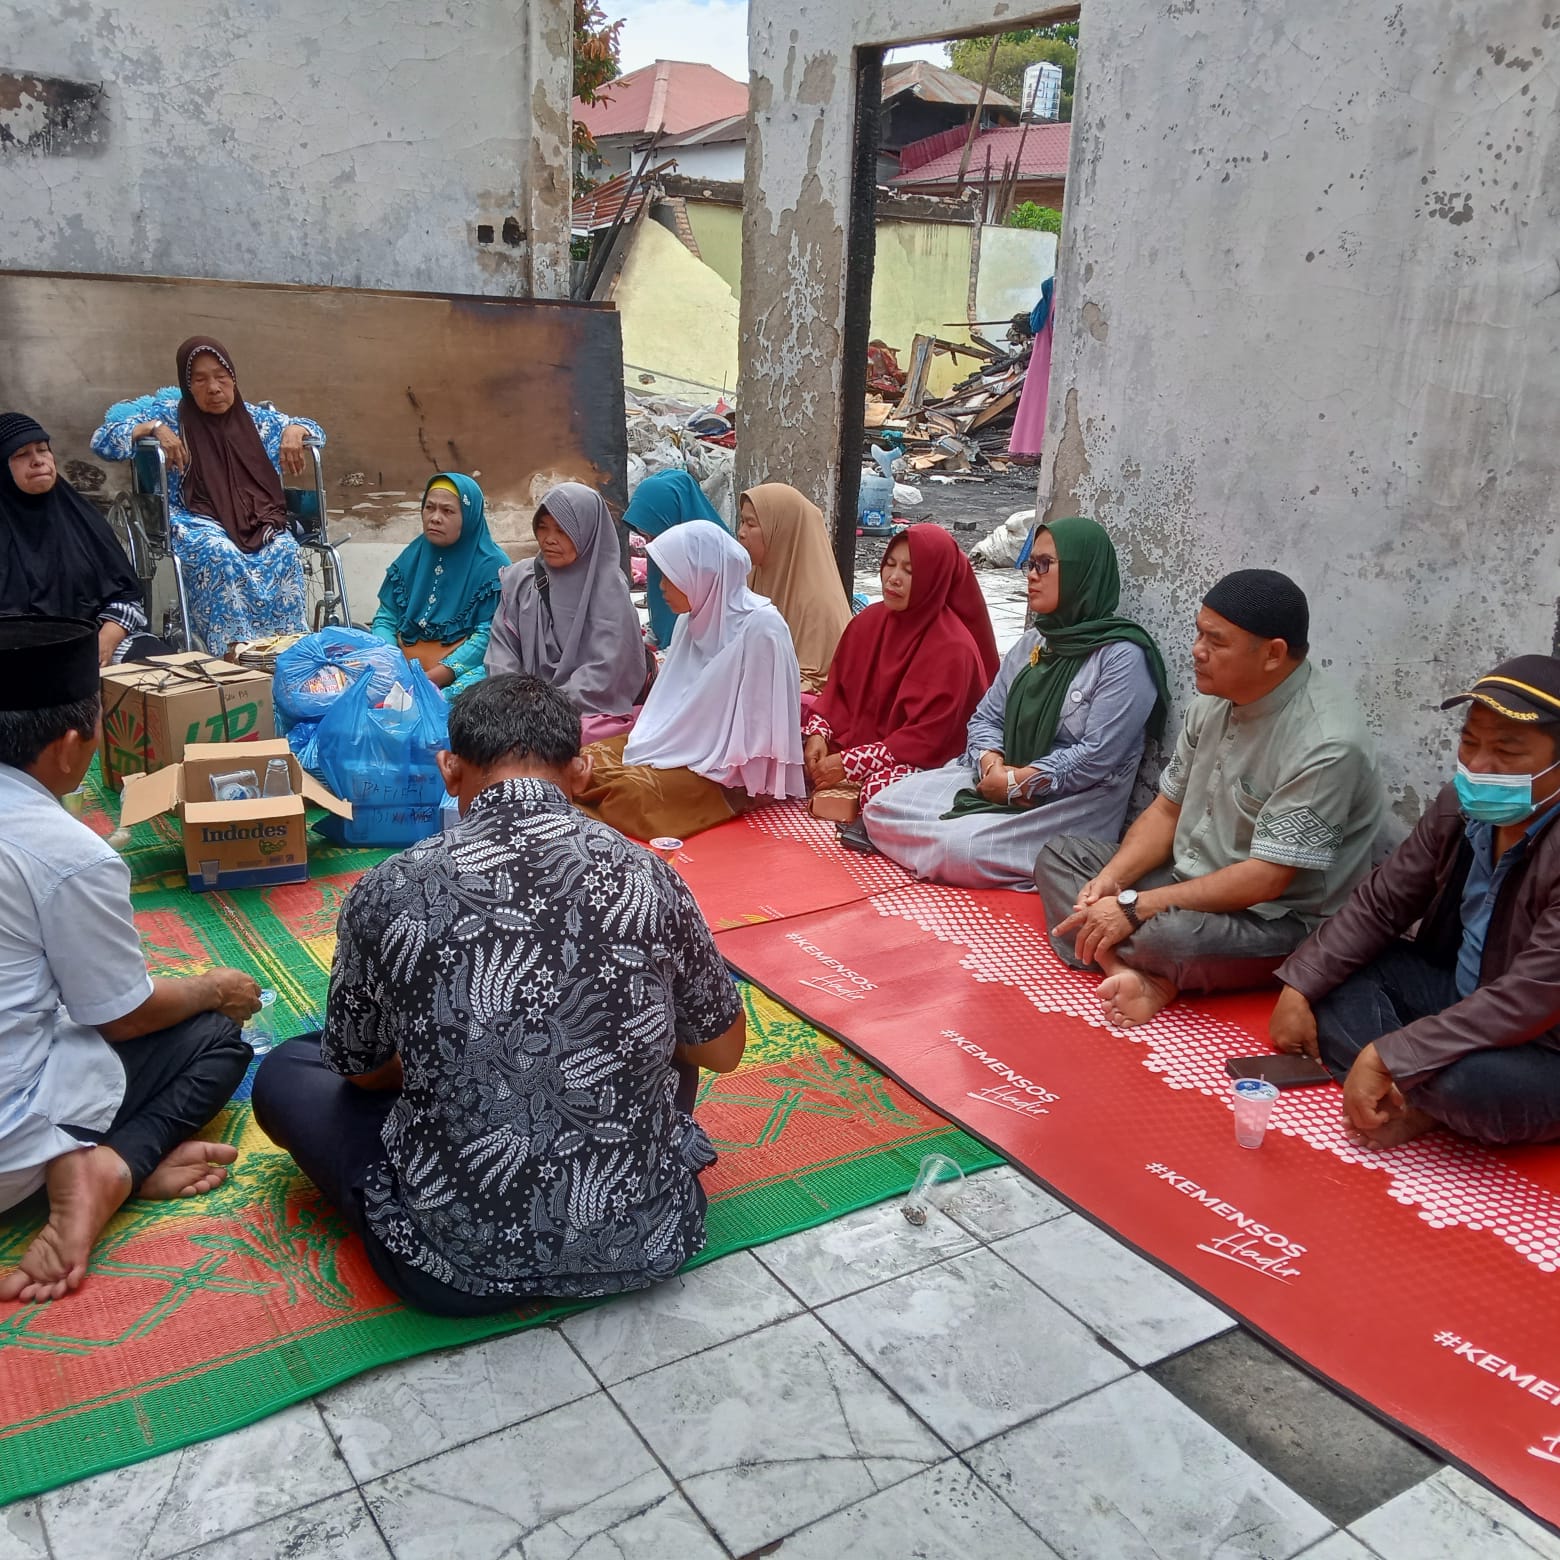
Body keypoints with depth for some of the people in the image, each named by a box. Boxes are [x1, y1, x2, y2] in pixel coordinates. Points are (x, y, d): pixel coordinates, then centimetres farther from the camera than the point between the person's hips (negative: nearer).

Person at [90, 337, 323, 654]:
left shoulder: (254, 417, 15)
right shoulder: (170, 415, 7)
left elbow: (314, 429, 23)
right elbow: (103, 440, 2)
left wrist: (295, 431, -2)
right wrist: (154, 427, -15)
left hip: (256, 518, 2)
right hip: (196, 520, -2)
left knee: (283, 551, -31)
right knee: (222, 555, -36)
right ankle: (233, 649, -36)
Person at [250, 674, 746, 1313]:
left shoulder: (389, 891, -11)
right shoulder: (646, 877, -8)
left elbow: (358, 1068, 8)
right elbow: (723, 1050, 8)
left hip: (460, 1264, -2)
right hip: (645, 1244, 3)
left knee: (283, 1073, 21)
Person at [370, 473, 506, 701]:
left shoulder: (492, 565, -4)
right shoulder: (412, 555, 11)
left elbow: (487, 636, -11)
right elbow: (385, 619, 12)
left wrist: (429, 680, -21)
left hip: (464, 669, -4)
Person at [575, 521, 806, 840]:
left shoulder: (761, 627, -20)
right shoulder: (696, 616, 6)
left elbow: (756, 718, -19)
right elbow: (673, 693, 13)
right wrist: (645, 742, -4)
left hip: (726, 764, -8)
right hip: (682, 742, 8)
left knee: (633, 791, -28)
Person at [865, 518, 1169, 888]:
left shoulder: (1123, 657, -12)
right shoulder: (1033, 643, 12)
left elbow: (1097, 757, -19)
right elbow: (986, 718, 11)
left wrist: (1015, 783, -16)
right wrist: (993, 765, -11)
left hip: (1071, 807, -7)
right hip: (1000, 784, 7)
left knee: (960, 849, -31)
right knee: (882, 806, -9)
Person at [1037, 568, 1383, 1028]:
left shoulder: (1326, 744, -25)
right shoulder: (1213, 702, 1)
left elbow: (1265, 879, -26)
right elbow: (1166, 810, 9)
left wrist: (1135, 906, -25)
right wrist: (1110, 881, -8)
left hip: (1274, 919, -9)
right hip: (1190, 881, 9)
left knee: (1166, 933, -39)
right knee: (1057, 857, 3)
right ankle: (1134, 974, -19)